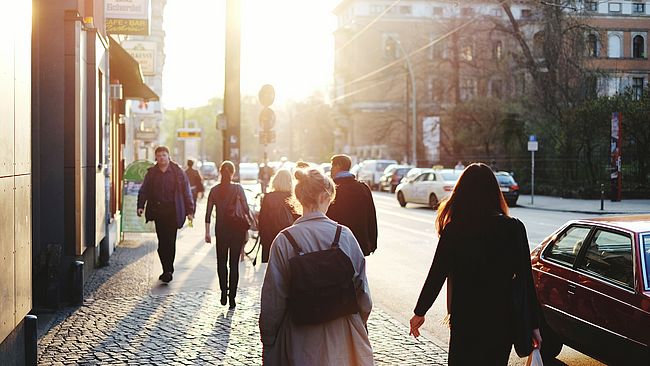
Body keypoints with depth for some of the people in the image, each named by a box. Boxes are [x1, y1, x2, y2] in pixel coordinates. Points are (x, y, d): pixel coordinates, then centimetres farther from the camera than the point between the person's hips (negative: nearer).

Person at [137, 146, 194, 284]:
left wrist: (189, 210, -2)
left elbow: (186, 192, 3)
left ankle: (168, 271, -1)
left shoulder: (178, 172, 3)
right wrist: (140, 206, -6)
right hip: (157, 211, 3)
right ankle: (167, 270, 13)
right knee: (162, 242, 4)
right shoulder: (151, 173, 10)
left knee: (170, 241, -6)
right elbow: (144, 191, 9)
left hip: (173, 211, -3)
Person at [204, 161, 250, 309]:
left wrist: (207, 232, 5)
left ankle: (224, 293, 8)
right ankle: (232, 297, 3)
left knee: (221, 262, 16)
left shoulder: (214, 190, 0)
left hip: (221, 231, 2)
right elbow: (246, 210, -8)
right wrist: (246, 231, -1)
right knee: (234, 264, 4)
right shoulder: (238, 188, -6)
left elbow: (208, 213, -1)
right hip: (237, 230, -1)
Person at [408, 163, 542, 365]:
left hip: (465, 319, -1)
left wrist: (419, 312, 7)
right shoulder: (514, 228, -7)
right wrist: (534, 325, 3)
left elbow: (437, 275, -6)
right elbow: (526, 280, -5)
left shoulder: (453, 230, -11)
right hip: (502, 318, 2)